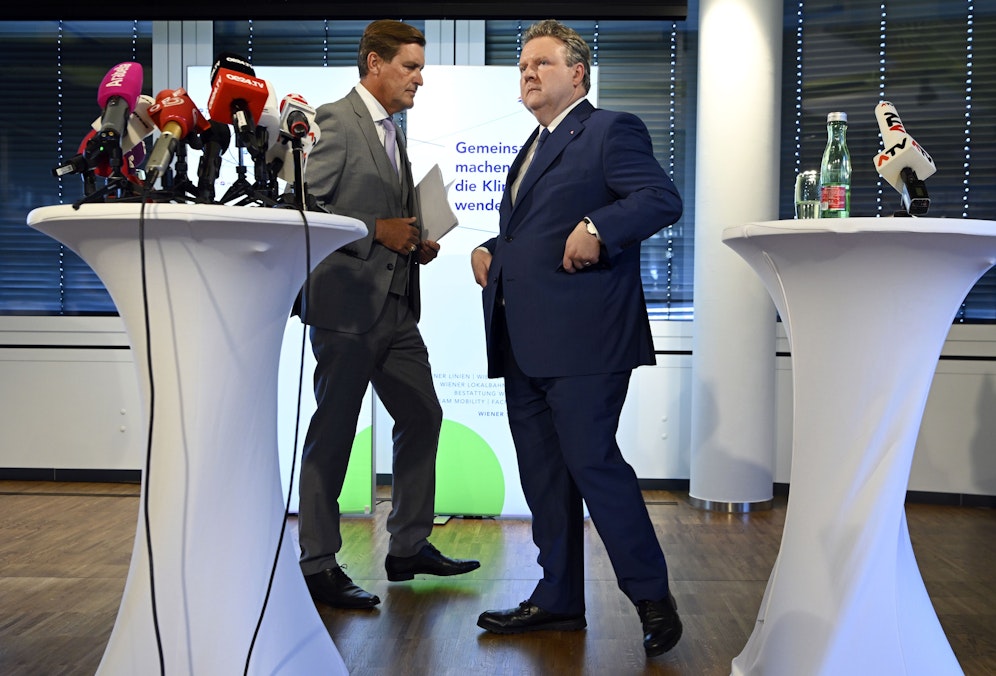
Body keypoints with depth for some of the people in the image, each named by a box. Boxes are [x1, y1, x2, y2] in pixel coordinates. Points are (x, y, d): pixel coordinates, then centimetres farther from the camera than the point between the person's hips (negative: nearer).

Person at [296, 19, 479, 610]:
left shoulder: (394, 133, 21)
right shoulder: (334, 121, -8)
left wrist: (417, 243, 8)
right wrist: (376, 231, -18)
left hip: (396, 307, 9)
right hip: (346, 302, -9)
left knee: (423, 417, 12)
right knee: (333, 434, -2)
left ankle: (409, 547, 24)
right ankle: (318, 566, 8)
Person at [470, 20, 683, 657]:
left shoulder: (612, 130, -2)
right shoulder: (532, 149, 24)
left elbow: (663, 198, -14)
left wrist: (597, 228, -26)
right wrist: (489, 250, 13)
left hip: (583, 335, -9)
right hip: (525, 341, 9)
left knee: (592, 460, -10)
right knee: (542, 472, 11)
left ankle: (653, 596, 4)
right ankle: (558, 599, 21)